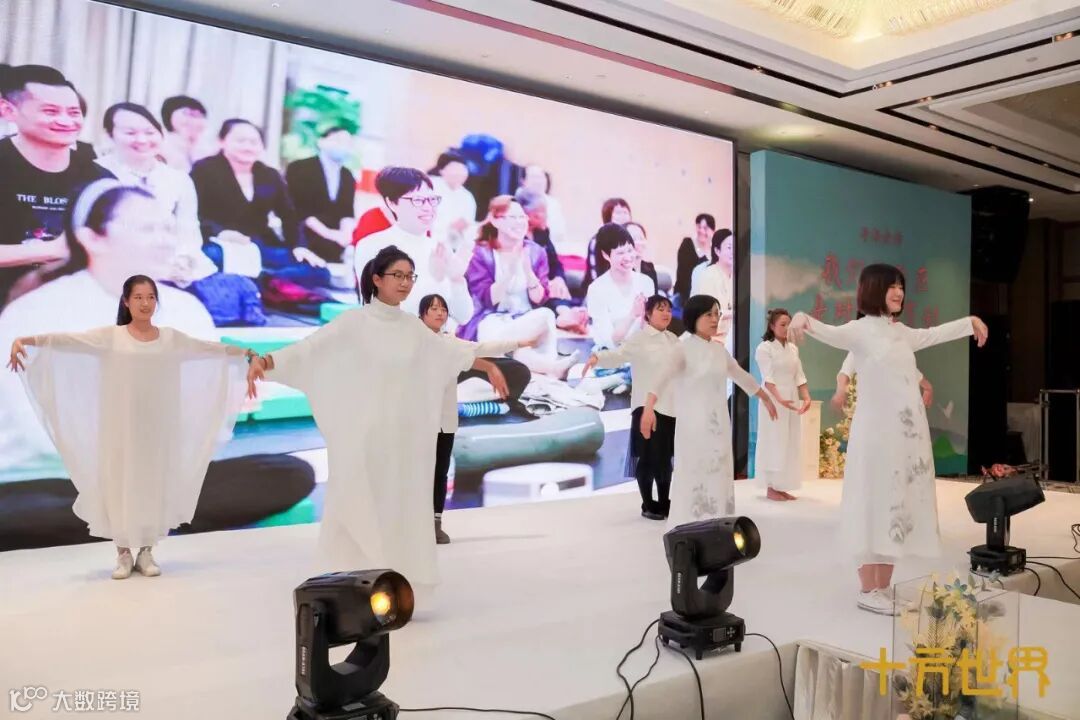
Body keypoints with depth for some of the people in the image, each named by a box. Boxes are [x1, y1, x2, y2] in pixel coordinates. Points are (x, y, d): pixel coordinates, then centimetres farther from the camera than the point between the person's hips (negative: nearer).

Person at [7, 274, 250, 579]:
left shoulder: (171, 338, 5)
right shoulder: (110, 336, -1)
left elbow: (210, 348, 9)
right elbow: (64, 340, -9)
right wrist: (23, 340, -22)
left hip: (157, 424, 2)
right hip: (120, 424, -1)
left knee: (154, 482, 6)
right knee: (120, 482, 3)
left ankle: (146, 552, 19)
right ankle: (123, 554, 16)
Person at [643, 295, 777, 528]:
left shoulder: (720, 350, 12)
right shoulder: (685, 349, -8)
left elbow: (741, 375, 27)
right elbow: (664, 377, -24)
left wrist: (765, 398, 38)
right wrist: (649, 407, -41)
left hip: (718, 426, 6)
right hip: (693, 425, -6)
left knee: (718, 479, 7)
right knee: (694, 481, -7)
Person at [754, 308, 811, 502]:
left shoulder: (793, 348, 12)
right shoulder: (764, 348, -8)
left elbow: (799, 376, 8)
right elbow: (768, 379, -16)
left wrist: (806, 397, -7)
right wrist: (779, 399, -29)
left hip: (792, 400, 7)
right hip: (774, 400, -7)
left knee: (789, 444, 7)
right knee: (774, 443, -4)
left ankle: (781, 487, 15)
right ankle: (771, 488, 3)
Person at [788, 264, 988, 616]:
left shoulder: (902, 332, 16)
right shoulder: (860, 330, -7)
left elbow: (933, 335, 35)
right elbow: (829, 333, -27)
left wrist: (970, 321, 46)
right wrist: (803, 319, -49)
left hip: (909, 431, 8)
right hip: (877, 431, -8)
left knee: (900, 506, 9)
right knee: (875, 506, -4)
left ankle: (883, 588, 18)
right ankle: (868, 591, 5)